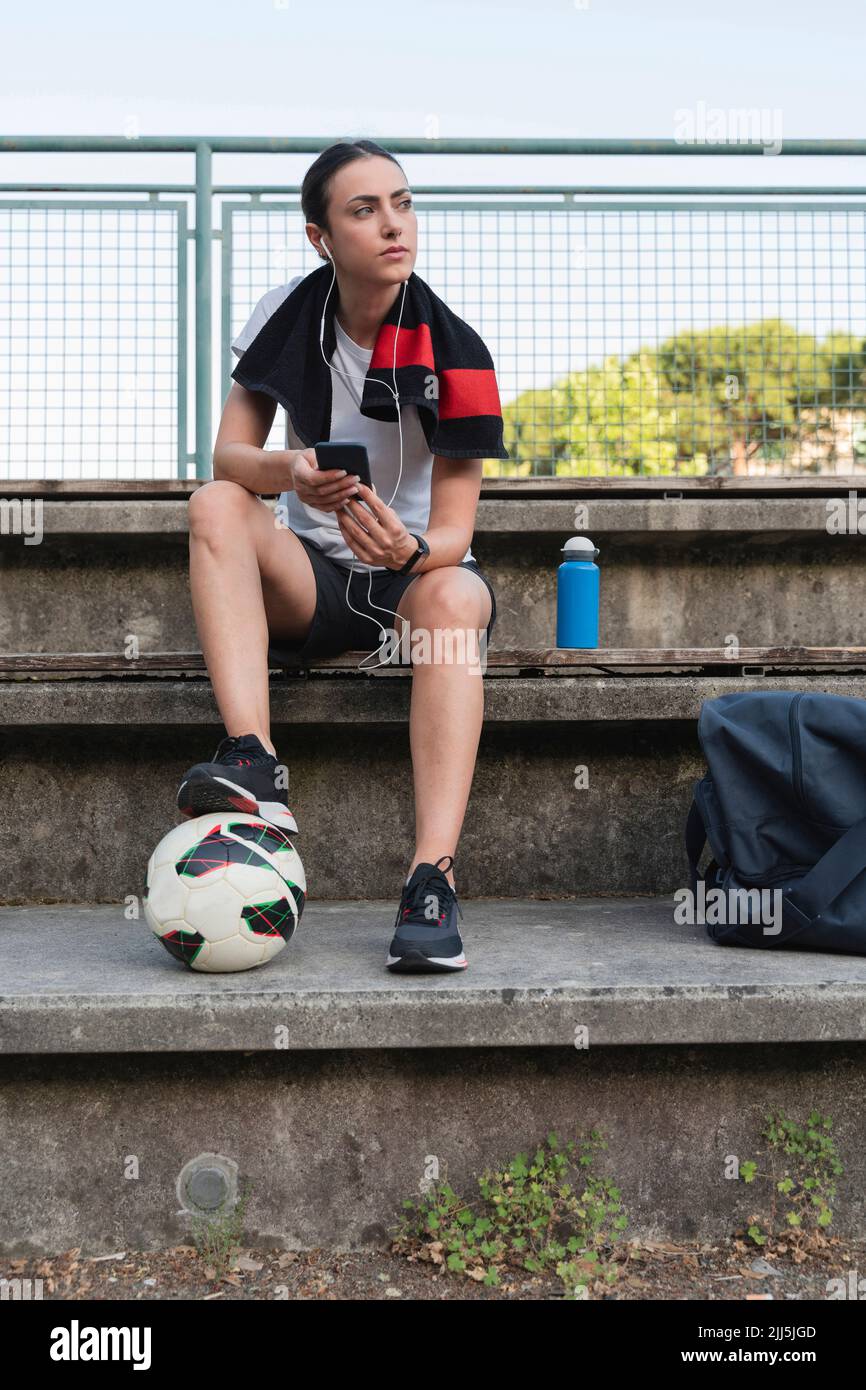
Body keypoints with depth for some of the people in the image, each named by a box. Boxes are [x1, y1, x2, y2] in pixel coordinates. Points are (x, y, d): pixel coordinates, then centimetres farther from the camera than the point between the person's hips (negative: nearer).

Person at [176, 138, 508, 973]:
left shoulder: (454, 353, -12)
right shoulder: (286, 315, -4)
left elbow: (454, 530, -15)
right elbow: (227, 455, -8)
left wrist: (412, 550, -39)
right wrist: (290, 473, -31)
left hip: (420, 567, -2)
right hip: (310, 576, 3)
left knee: (451, 599, -37)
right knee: (215, 505, -26)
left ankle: (432, 881, -46)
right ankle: (256, 770, -42)